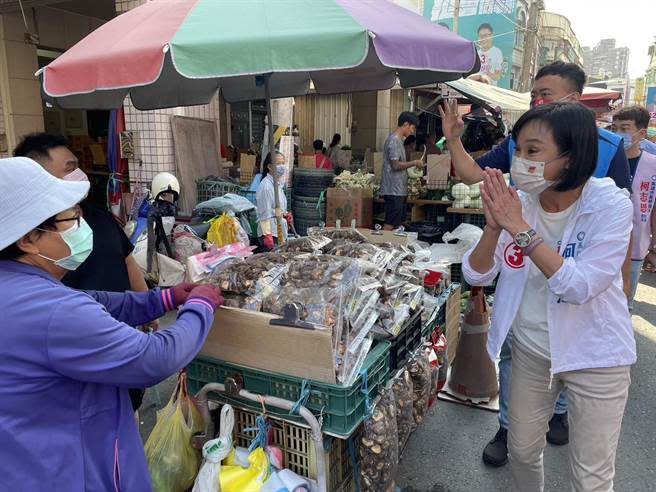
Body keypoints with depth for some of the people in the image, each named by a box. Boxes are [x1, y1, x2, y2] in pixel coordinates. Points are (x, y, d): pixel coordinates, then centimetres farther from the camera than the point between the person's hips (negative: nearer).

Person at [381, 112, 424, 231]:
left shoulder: (398, 139, 17)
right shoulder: (394, 140, -14)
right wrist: (414, 163, -10)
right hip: (394, 191, -10)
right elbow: (396, 165, -20)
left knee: (397, 224, 13)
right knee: (390, 225, -8)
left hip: (399, 190, 10)